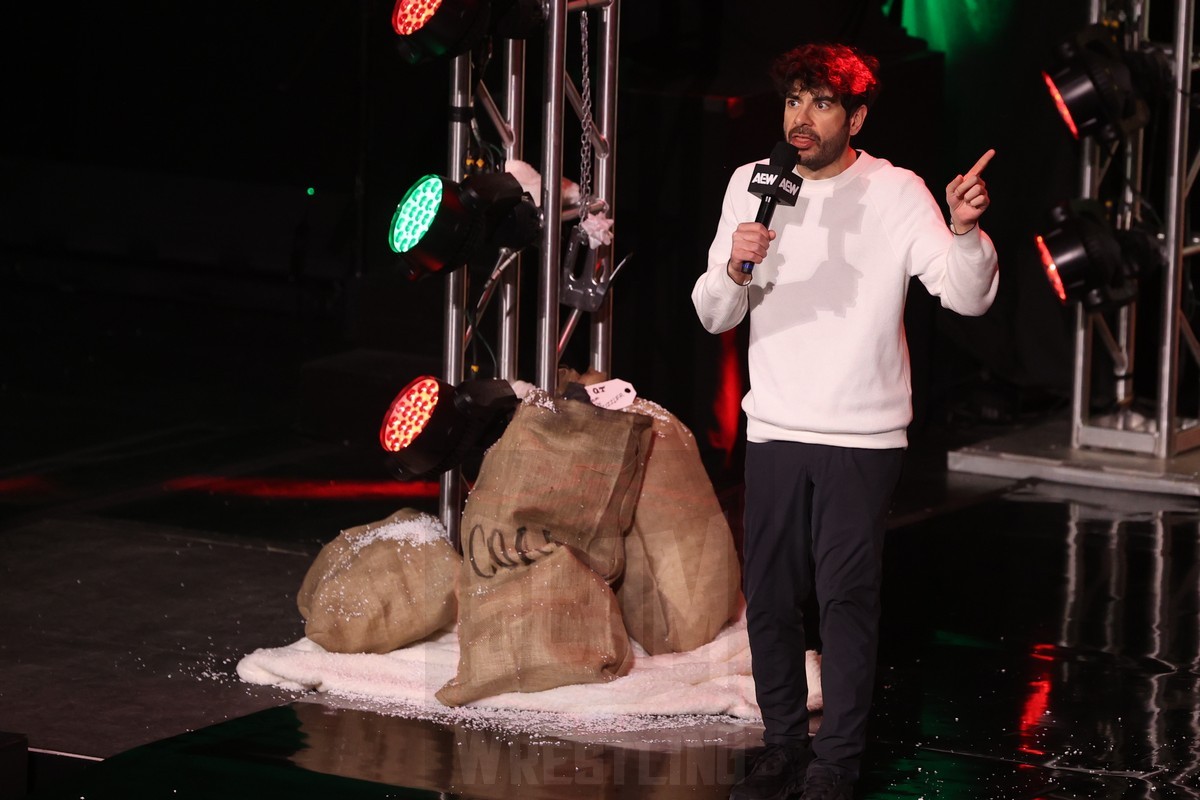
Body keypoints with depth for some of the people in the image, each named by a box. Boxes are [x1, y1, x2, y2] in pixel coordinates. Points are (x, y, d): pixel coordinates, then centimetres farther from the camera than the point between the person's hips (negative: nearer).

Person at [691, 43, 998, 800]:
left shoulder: (896, 194, -7)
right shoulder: (752, 185, 4)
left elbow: (968, 296, -15)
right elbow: (715, 315, 3)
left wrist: (964, 230, -35)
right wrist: (734, 268, -20)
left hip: (863, 437, -4)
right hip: (774, 429, 4)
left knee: (847, 598, -4)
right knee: (769, 596, 8)